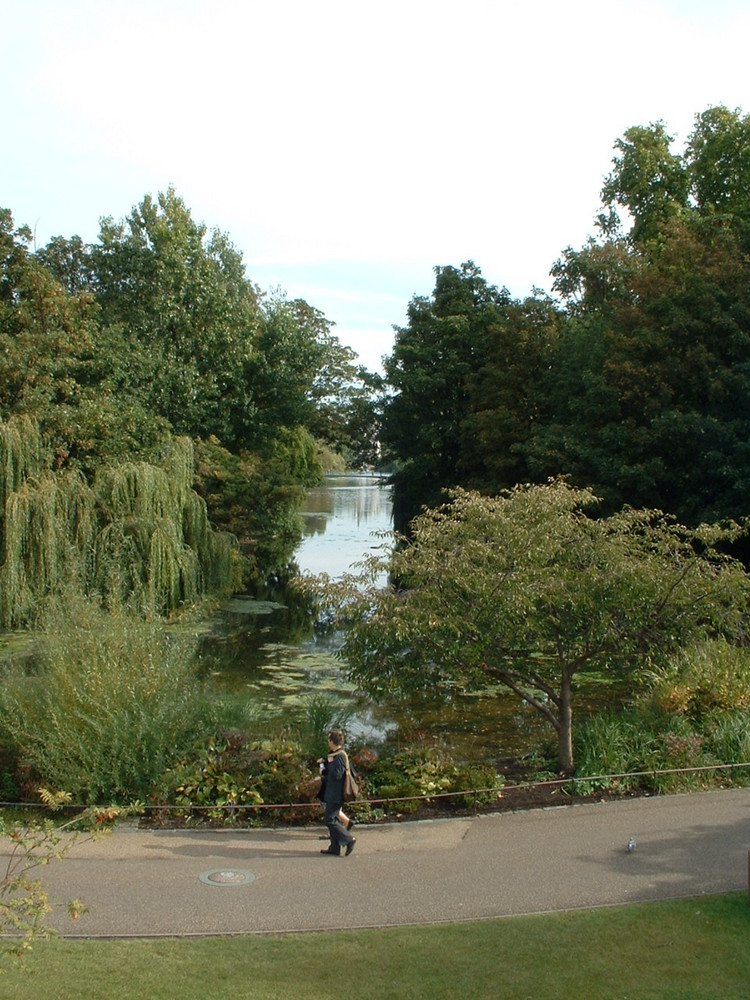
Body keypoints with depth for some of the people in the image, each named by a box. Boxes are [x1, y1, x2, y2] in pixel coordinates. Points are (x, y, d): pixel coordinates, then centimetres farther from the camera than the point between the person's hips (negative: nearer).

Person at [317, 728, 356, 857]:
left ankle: (348, 839, -1)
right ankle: (335, 847, 19)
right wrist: (325, 762, 9)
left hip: (336, 795, -10)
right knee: (334, 819, 14)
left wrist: (330, 762, -18)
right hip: (332, 794, 10)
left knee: (329, 820, -6)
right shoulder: (335, 754, 12)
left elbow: (337, 774, -26)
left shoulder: (340, 756, -19)